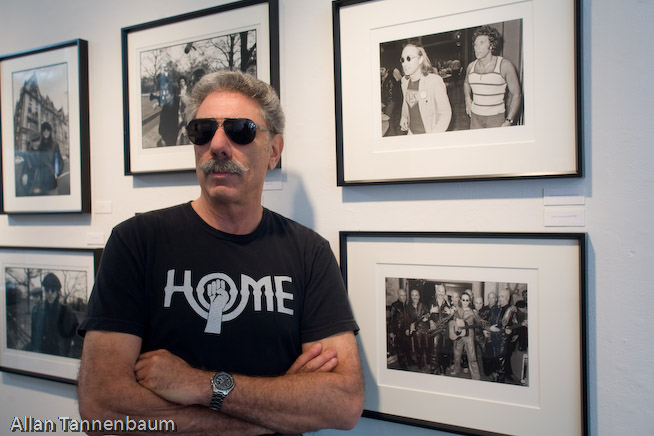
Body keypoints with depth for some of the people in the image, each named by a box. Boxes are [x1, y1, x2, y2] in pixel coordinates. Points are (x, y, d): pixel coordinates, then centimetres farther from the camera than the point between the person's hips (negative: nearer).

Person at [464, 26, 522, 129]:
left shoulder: (505, 65, -7)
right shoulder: (471, 66, 6)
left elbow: (516, 94, -5)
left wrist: (509, 120, -12)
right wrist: (468, 99, 11)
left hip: (497, 118, -4)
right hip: (475, 117, 4)